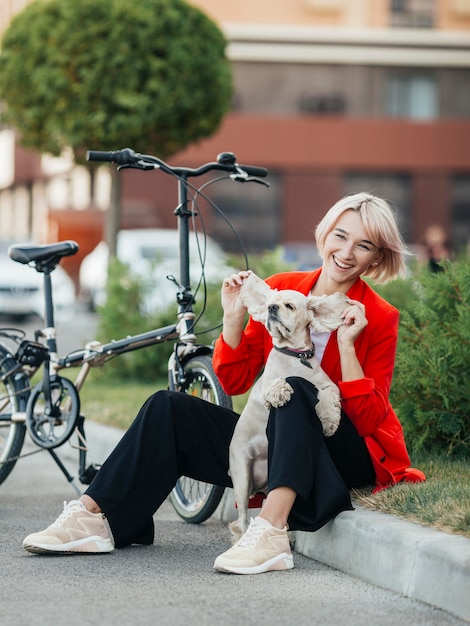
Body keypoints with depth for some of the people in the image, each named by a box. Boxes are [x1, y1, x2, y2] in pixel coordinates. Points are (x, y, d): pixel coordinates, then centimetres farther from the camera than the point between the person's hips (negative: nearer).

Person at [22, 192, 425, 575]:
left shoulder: (379, 318, -7)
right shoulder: (280, 290, 4)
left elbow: (368, 419, -13)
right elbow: (234, 381, 5)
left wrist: (346, 344, -22)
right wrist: (234, 317, -9)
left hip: (348, 455, -5)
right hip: (276, 442, 5)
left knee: (295, 387, -35)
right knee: (169, 409, -12)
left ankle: (271, 531, -51)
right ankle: (94, 519, -19)